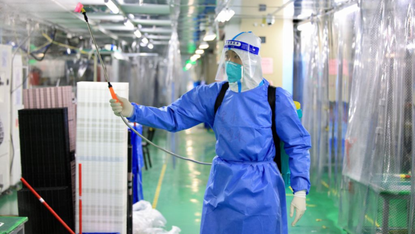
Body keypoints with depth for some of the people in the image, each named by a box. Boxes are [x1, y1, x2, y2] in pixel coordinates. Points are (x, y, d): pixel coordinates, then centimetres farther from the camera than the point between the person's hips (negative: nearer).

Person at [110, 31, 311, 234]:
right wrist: (133, 111, -14)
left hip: (261, 192, -3)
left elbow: (298, 145, -4)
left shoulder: (276, 98, -8)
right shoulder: (214, 94, 1)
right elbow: (174, 116, -1)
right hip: (222, 187, 3)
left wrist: (300, 190, -10)